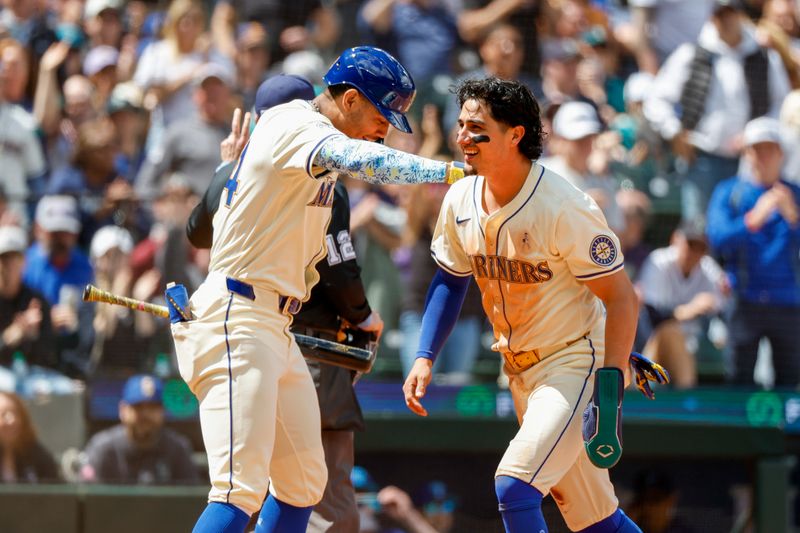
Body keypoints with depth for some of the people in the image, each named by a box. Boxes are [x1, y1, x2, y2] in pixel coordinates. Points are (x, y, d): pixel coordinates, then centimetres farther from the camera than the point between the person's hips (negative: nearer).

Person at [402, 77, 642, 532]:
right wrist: (425, 358, 1)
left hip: (576, 360, -7)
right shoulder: (461, 201, -2)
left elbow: (621, 298, -19)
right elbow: (451, 280, 13)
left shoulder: (565, 208, -23)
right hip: (519, 369, 7)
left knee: (514, 486, -22)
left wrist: (610, 390, -26)